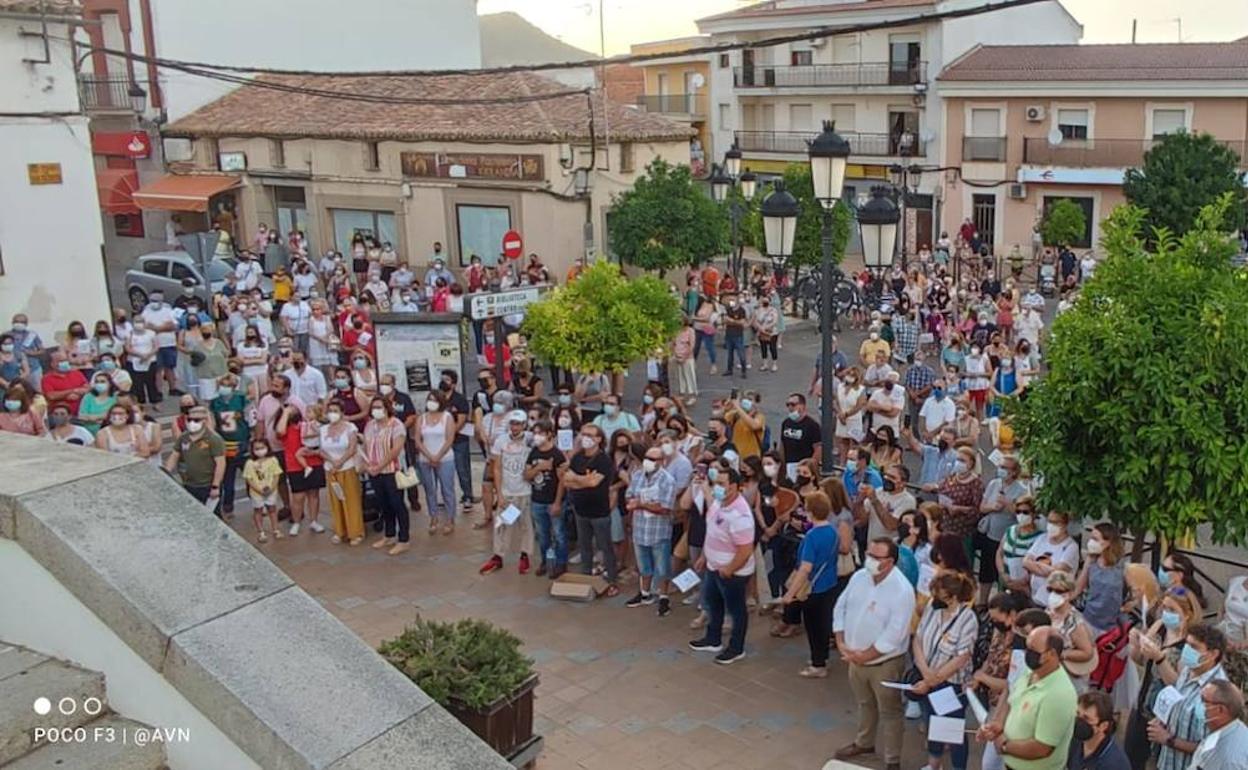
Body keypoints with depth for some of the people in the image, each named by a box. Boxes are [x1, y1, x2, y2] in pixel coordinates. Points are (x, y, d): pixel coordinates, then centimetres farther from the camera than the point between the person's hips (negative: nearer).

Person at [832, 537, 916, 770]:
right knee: (865, 703, 27)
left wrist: (865, 656, -20)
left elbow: (893, 635, -26)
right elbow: (841, 608, 2)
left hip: (885, 662, -6)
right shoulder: (859, 577, -5)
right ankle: (864, 742, 48)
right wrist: (841, 643, -8)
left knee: (889, 712, 10)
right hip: (856, 658, 6)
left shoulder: (902, 590, -25)